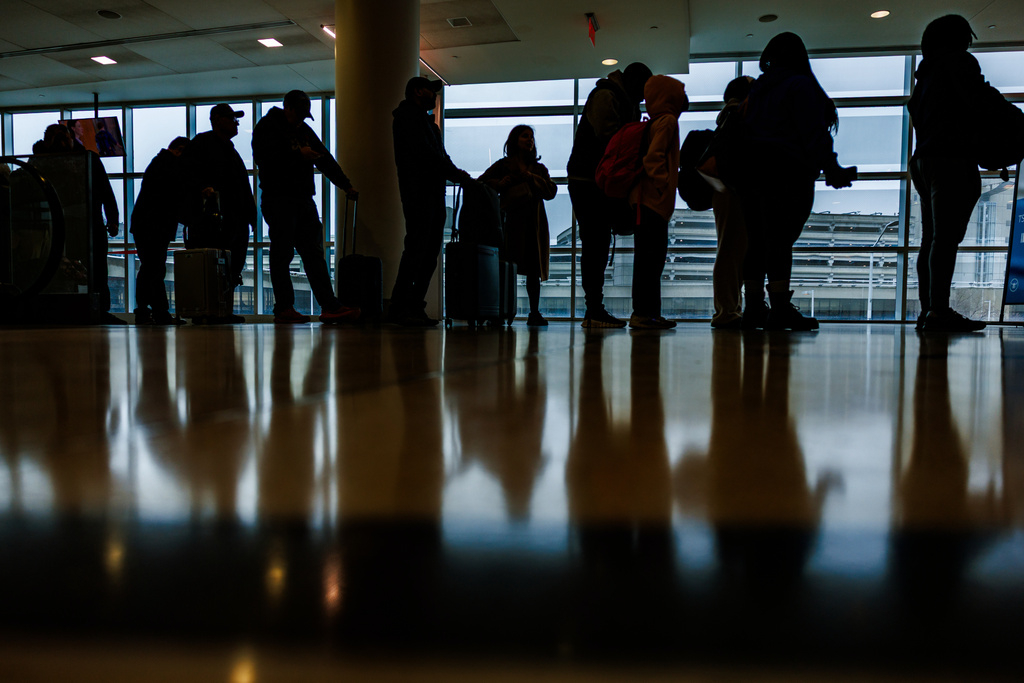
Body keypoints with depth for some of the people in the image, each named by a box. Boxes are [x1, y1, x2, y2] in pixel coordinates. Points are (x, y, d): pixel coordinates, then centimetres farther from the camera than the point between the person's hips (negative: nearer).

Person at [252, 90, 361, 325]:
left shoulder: (305, 130, 21)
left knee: (313, 253, 1)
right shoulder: (267, 127, 1)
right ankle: (283, 309, 1)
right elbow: (265, 156, -16)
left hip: (304, 199, 6)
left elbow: (325, 159, 18)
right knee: (282, 254, -4)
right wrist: (298, 154, -18)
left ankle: (329, 306, -3)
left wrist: (346, 185, 10)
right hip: (278, 198, -6)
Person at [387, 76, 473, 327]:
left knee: (430, 250, 5)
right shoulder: (408, 116, 0)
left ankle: (415, 308, 6)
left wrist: (456, 174, 2)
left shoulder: (423, 120, 28)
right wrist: (455, 173, -9)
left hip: (433, 192, 10)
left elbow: (438, 155, 19)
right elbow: (424, 154, -14)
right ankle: (399, 308, -13)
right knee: (416, 248, -14)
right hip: (419, 191, -9)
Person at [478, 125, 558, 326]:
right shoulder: (503, 165, 15)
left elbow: (551, 191, 8)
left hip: (534, 225, 3)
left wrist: (530, 177, -3)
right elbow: (481, 182, 6)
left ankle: (534, 313, 4)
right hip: (511, 222, -3)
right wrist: (498, 184, -10)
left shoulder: (539, 168, 23)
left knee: (533, 270, 0)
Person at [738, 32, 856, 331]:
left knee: (757, 241, 6)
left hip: (751, 169, 7)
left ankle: (754, 307, 5)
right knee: (781, 240, -10)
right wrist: (832, 170, -8)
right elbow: (814, 132, -10)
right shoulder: (801, 85, -2)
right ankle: (781, 309, -12)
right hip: (787, 172, -7)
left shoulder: (758, 88, 19)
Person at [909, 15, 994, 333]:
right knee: (946, 237, -15)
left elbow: (915, 110, 25)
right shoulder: (960, 61, 0)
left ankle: (927, 310, 2)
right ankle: (938, 309, -22)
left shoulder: (927, 72, 24)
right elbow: (979, 101, -13)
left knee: (931, 238, 5)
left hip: (924, 158, 9)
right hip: (953, 157, -8)